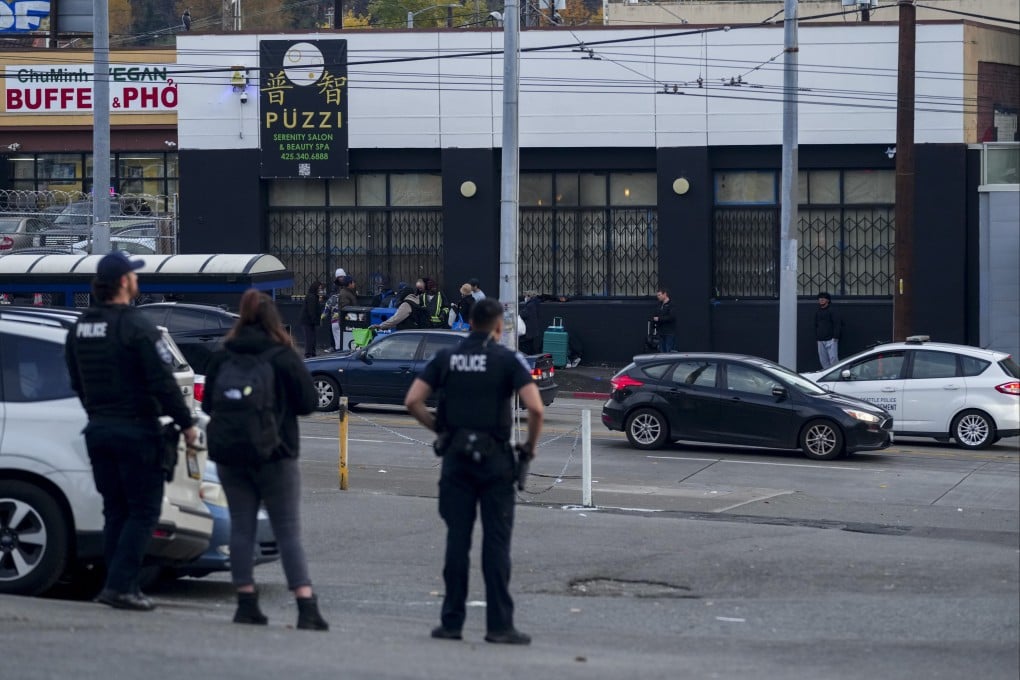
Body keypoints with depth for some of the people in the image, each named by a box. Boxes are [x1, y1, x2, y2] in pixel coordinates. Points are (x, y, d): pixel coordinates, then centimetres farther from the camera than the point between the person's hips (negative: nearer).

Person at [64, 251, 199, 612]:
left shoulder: (80, 328, 9)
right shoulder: (136, 327, -15)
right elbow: (163, 382, -16)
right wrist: (186, 423, -8)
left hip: (98, 429, 7)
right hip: (136, 429, -7)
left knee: (115, 510, 13)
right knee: (144, 510, -2)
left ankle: (118, 585, 11)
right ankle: (120, 585, -10)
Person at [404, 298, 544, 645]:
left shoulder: (446, 358, 6)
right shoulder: (508, 359, -4)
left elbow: (412, 401, 0)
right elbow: (535, 408, -15)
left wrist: (439, 429, 11)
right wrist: (530, 446, -1)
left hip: (456, 458, 3)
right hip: (494, 459, -3)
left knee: (457, 539, 6)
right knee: (496, 541, 0)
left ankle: (451, 621, 6)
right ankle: (499, 624, -2)